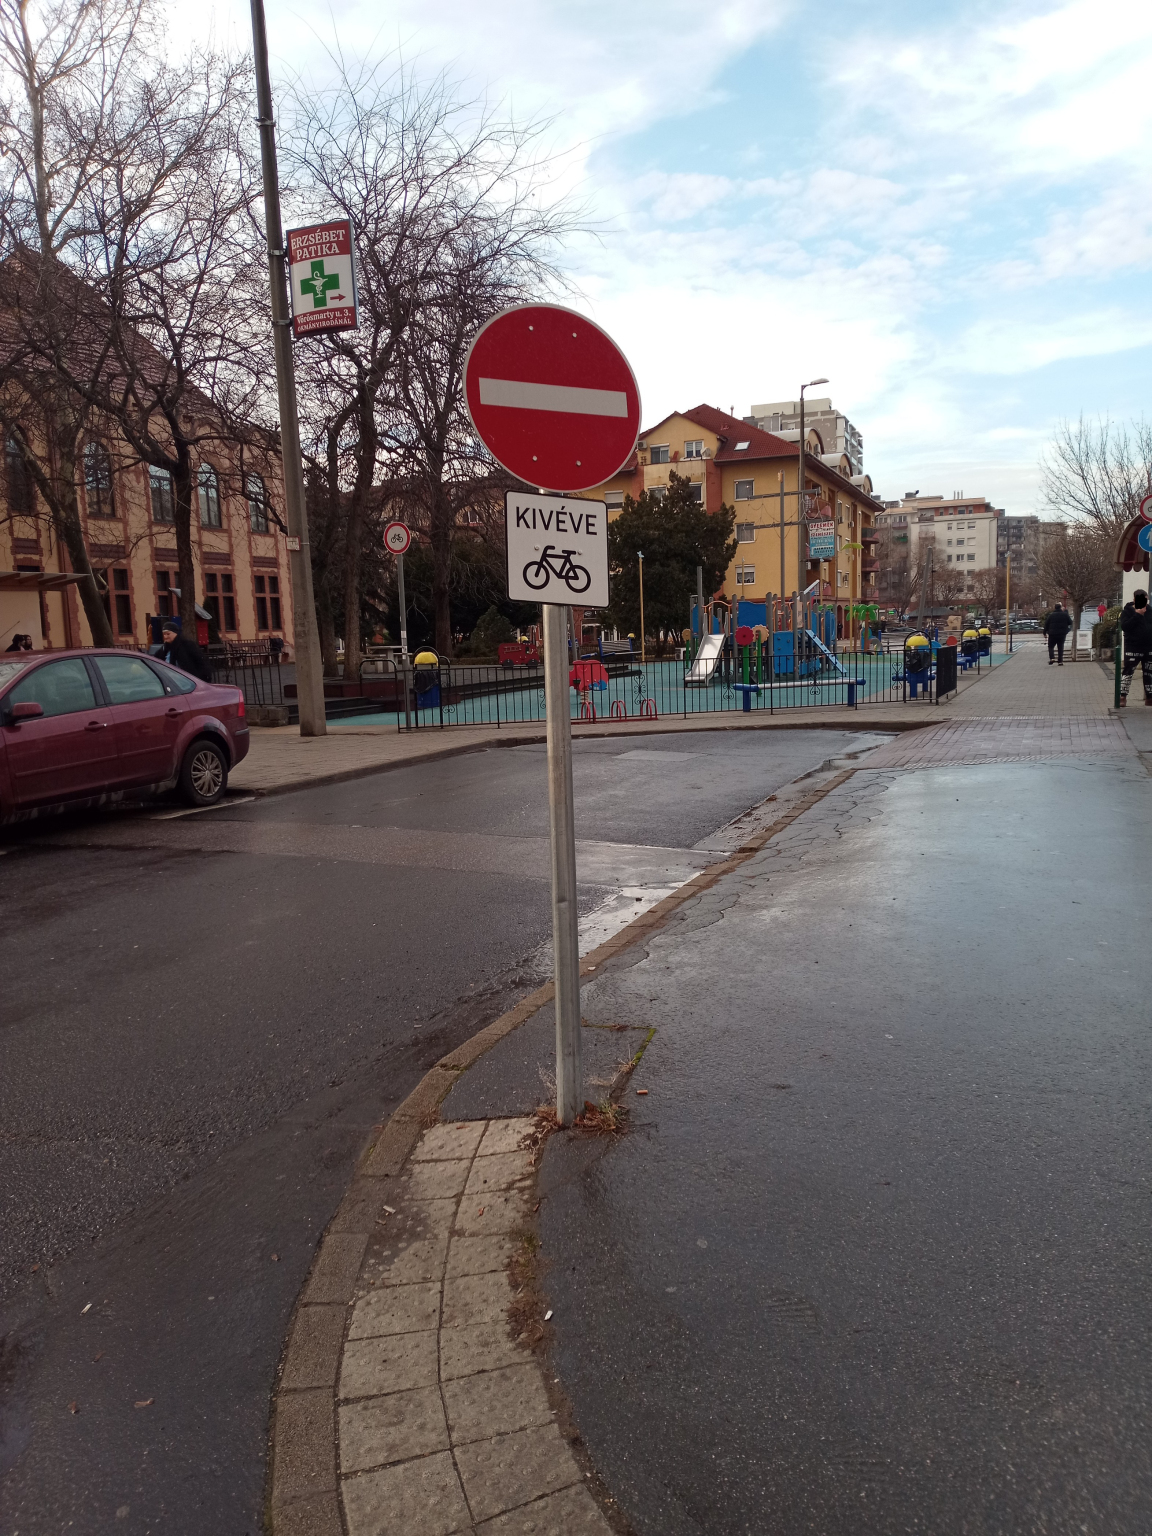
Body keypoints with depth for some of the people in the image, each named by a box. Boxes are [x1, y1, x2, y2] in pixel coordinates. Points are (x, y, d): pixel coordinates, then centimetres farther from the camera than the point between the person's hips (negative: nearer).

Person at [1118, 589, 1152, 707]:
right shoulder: (1127, 611, -4)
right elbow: (1124, 626, -19)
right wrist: (1137, 615, -21)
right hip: (1132, 647, -5)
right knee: (1127, 671, -10)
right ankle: (1122, 697, -8)